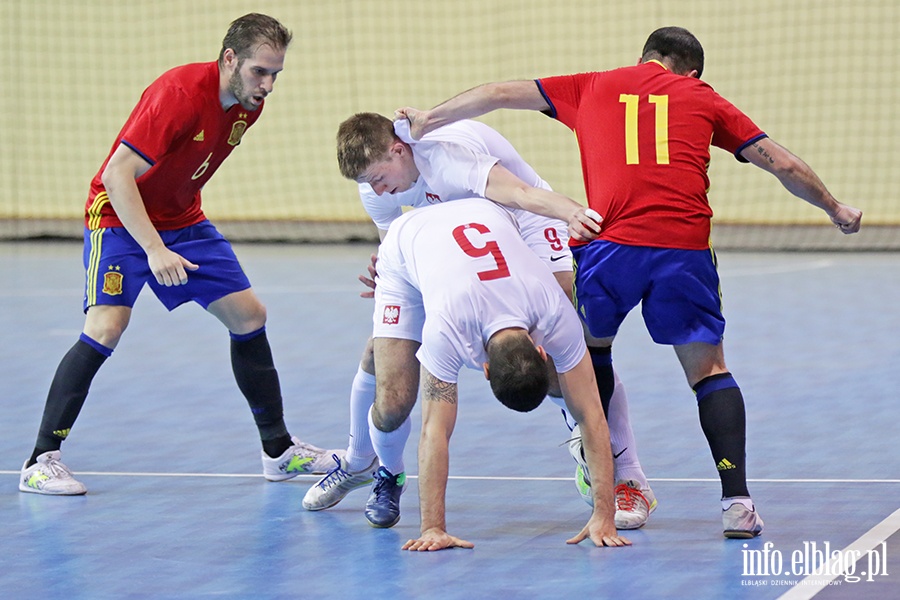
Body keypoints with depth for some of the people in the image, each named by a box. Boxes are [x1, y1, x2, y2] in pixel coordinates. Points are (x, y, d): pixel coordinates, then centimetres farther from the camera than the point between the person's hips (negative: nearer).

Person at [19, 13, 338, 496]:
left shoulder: (248, 104, -4)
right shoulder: (179, 94, -28)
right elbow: (116, 175, -31)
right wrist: (154, 249, -36)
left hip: (183, 221, 8)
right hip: (120, 217, -8)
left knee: (248, 315, 4)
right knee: (106, 326, -22)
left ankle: (280, 452, 16)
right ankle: (41, 462, -15)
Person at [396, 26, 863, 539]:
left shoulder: (593, 88, 22)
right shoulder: (703, 99, 21)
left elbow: (502, 93, 25)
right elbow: (784, 164, 23)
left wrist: (429, 119, 35)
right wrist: (835, 209, 38)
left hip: (610, 243, 0)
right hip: (685, 246, 0)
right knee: (708, 368, 12)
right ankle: (737, 500, 1)